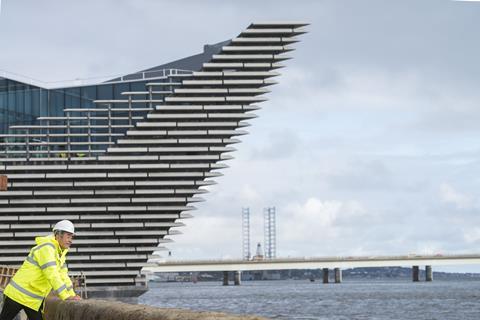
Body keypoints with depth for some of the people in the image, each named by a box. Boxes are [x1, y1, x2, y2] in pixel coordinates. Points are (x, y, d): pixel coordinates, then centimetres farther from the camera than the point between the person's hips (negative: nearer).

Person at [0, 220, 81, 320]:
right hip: (20, 293, -9)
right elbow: (51, 275, -27)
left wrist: (72, 295, 1)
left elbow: (63, 275, 11)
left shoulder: (60, 252, 9)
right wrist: (66, 296, -27)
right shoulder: (46, 248, -21)